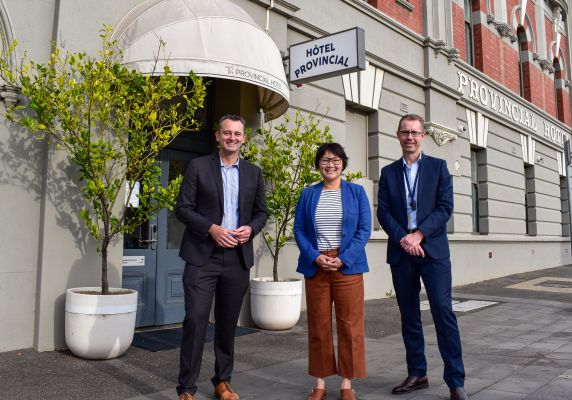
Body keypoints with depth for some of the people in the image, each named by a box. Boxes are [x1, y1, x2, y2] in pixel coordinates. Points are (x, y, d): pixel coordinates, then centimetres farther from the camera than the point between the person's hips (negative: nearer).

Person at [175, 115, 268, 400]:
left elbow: (261, 211, 14)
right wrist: (211, 229, -16)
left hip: (238, 257, 3)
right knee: (195, 319, -6)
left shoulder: (254, 173, 11)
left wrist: (251, 229, -8)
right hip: (202, 256, -3)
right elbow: (183, 208, -3)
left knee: (228, 322, 11)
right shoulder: (198, 166, 1)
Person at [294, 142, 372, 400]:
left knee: (349, 325, 2)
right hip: (315, 266, 1)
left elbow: (364, 229, -1)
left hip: (348, 266, -1)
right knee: (318, 326, 7)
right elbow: (299, 230, 4)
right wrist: (315, 257, -12)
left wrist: (343, 259, -13)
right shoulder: (308, 194, 9)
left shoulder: (356, 192, 5)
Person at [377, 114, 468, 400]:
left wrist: (418, 235, -14)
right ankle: (416, 374, 20)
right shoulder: (388, 172, 11)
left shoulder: (438, 167, 6)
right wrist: (402, 238, -12)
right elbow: (383, 212, 3)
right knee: (409, 315, 8)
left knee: (443, 312, -7)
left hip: (432, 250, -2)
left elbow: (445, 207, -3)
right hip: (401, 252, 3)